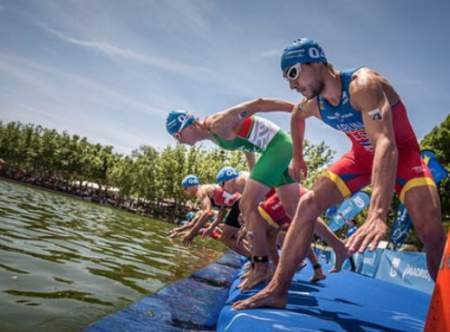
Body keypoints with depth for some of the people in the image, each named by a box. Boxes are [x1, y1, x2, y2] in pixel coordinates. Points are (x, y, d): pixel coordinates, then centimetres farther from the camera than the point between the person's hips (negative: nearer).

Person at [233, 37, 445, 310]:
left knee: (432, 231, -27)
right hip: (362, 155, 5)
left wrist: (378, 214, -58)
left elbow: (386, 145, -46)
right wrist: (297, 156, 21)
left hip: (401, 152, -5)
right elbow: (296, 117, 20)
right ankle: (277, 290, -7)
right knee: (308, 204, -11)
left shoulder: (363, 85, -31)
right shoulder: (313, 105, -8)